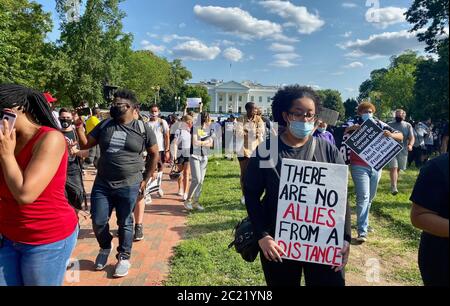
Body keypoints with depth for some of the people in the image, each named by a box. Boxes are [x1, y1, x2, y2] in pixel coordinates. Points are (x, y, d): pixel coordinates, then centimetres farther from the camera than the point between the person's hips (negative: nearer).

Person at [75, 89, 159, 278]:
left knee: (125, 224, 9)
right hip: (102, 184, 3)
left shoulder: (143, 129, -3)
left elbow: (154, 154, 5)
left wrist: (145, 180, 4)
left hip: (129, 186, -3)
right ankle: (105, 247, 38)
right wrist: (79, 126, -6)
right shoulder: (104, 126, 6)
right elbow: (85, 145, 10)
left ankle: (124, 257, 29)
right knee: (98, 222, 8)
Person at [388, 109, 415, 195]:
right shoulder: (389, 124, 6)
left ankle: (394, 184, 30)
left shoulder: (408, 125, 7)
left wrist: (410, 145, -20)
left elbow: (412, 137, 1)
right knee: (393, 168, -15)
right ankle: (394, 187, -21)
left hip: (403, 150, 2)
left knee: (398, 169, 11)